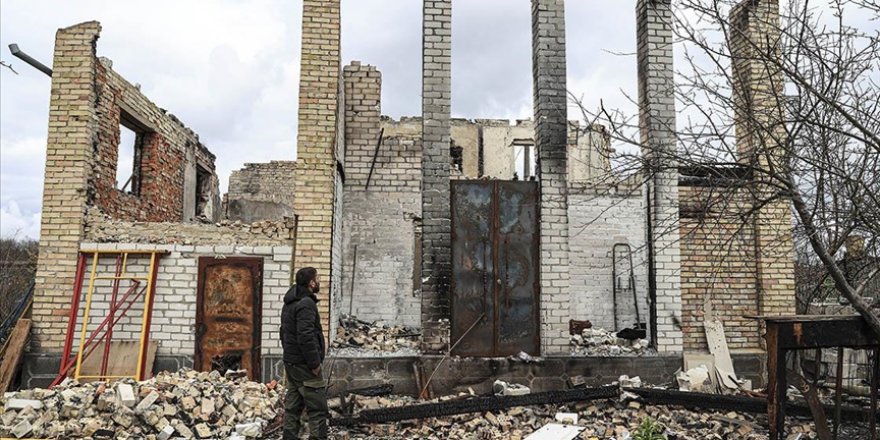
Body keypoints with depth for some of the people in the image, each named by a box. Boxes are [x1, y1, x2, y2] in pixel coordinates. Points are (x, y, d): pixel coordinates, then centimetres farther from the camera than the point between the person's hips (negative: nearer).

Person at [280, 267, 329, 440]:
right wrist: (315, 363, -19)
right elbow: (306, 336, -25)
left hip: (290, 362, 10)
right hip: (304, 365, -10)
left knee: (293, 406, 14)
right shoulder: (306, 303, -17)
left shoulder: (289, 303, 15)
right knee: (317, 408, -5)